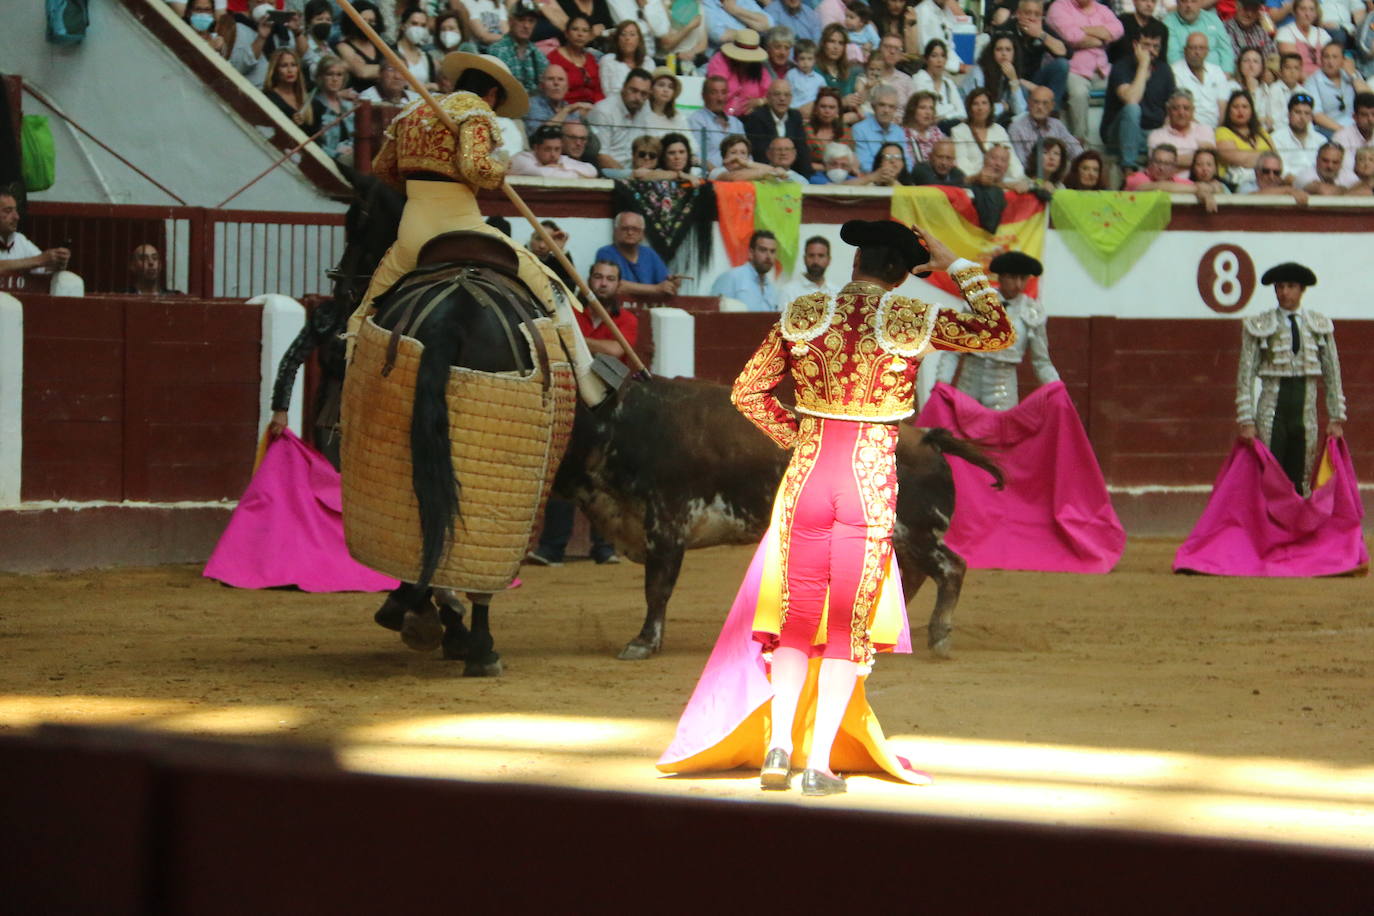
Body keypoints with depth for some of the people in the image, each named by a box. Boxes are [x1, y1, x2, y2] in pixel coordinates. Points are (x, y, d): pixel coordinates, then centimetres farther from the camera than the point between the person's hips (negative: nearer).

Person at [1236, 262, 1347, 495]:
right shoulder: (1258, 326, 0)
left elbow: (1332, 373, 11)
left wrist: (1336, 417, 7)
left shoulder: (1320, 326, 8)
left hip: (1306, 413, 3)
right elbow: (1246, 375, -1)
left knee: (1300, 483, 5)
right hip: (1271, 412, -3)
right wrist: (1246, 421, -7)